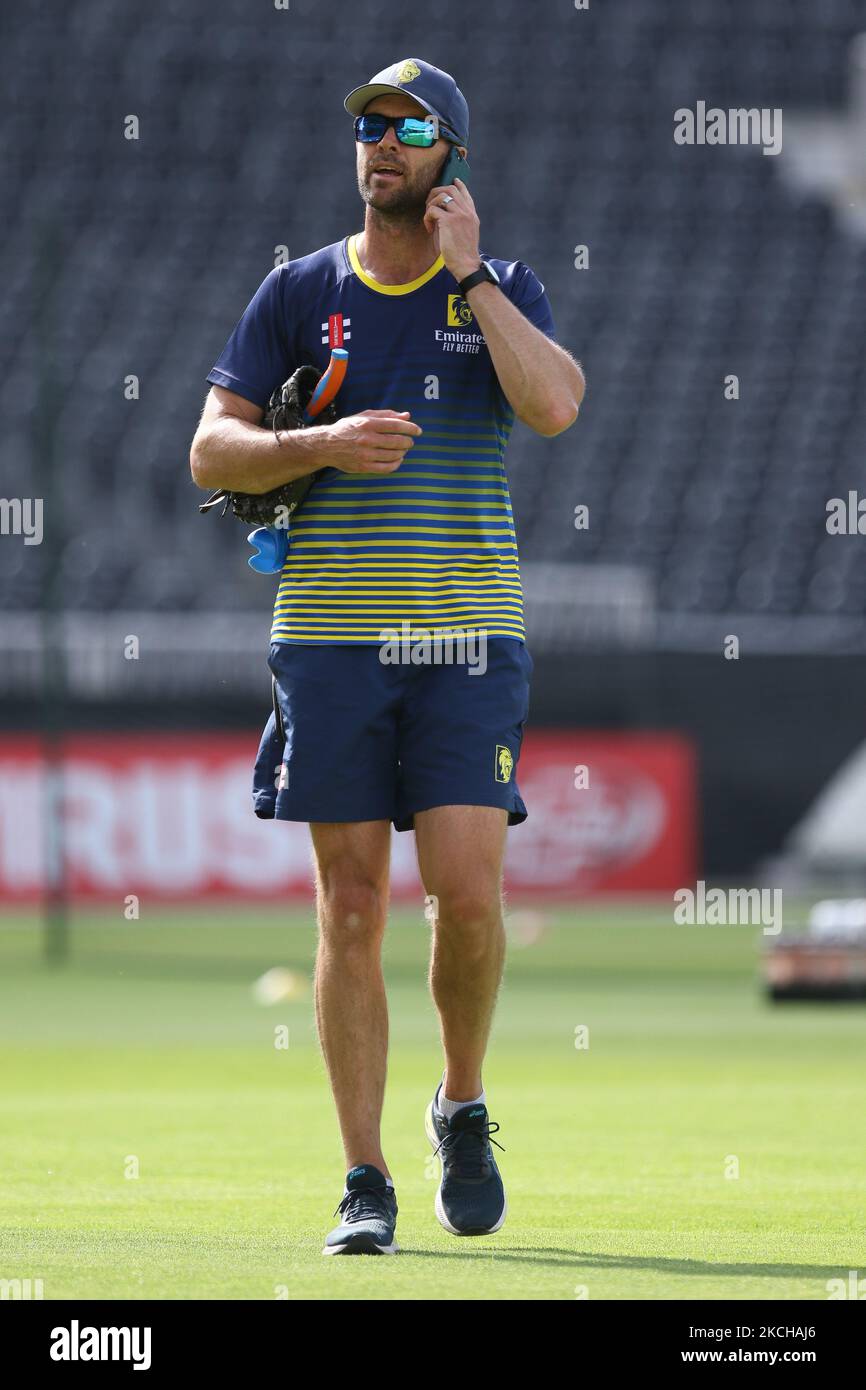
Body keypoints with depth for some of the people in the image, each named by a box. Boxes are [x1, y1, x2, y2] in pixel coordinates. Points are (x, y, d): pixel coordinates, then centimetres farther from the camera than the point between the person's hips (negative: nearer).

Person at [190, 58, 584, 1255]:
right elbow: (211, 450, 3)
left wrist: (466, 269, -10)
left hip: (468, 632, -1)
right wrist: (323, 446, -14)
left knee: (469, 894, -11)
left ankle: (464, 1109, 16)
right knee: (351, 908, -1)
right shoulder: (300, 293, 8)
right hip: (331, 637, 1)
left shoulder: (502, 290, 6)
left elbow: (554, 405, -14)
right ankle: (365, 1186, 4)